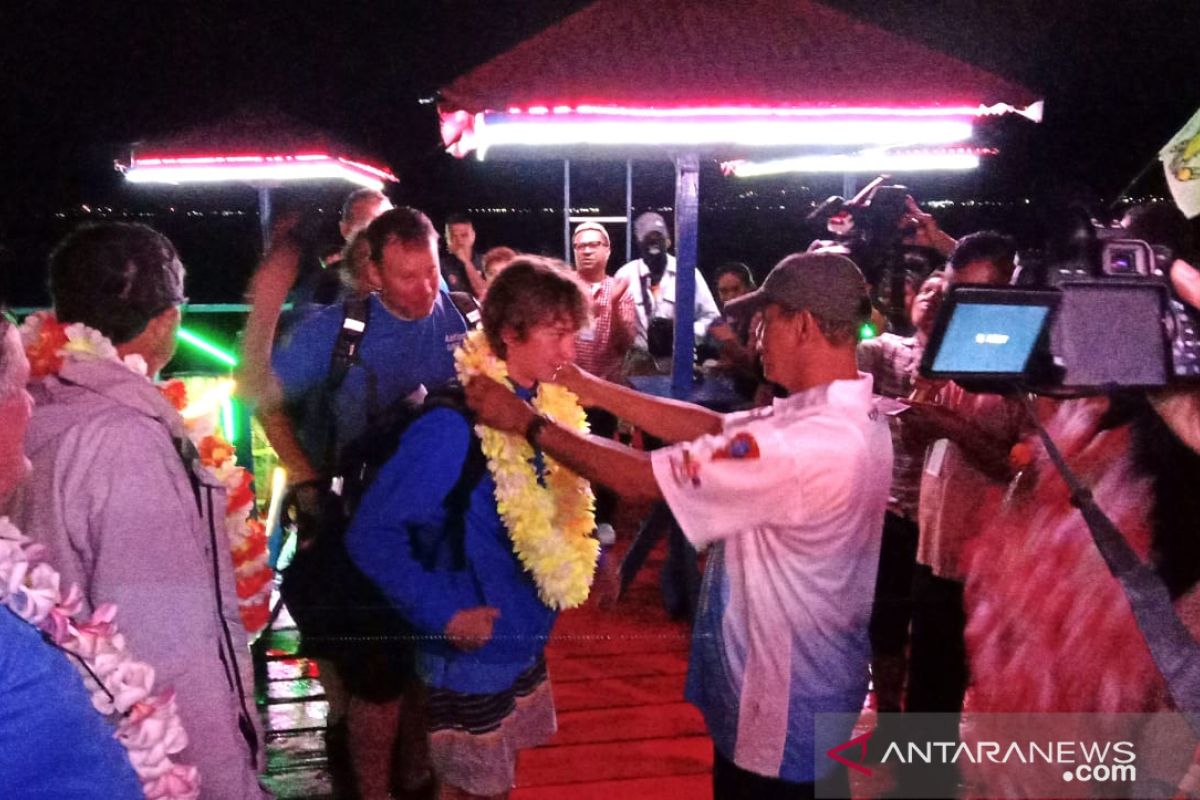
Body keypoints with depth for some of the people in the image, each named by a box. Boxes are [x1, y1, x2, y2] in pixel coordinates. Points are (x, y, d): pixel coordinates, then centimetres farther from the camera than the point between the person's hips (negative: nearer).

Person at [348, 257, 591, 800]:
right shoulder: (456, 424, -26)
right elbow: (373, 534, -26)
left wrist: (589, 554, 0)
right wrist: (443, 614, -24)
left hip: (524, 641, 7)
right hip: (473, 654, -7)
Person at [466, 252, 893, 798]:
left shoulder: (807, 445, -32)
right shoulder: (845, 415, 0)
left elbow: (638, 479, -27)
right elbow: (712, 427, 3)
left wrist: (528, 422, -16)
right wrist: (590, 388, 2)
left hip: (782, 713, -9)